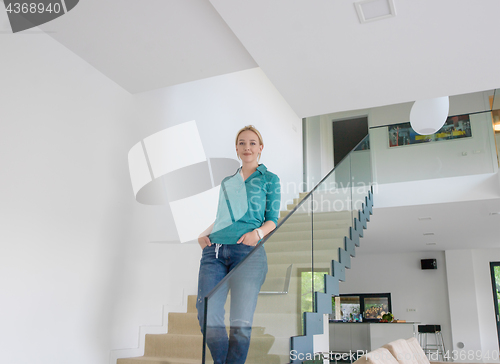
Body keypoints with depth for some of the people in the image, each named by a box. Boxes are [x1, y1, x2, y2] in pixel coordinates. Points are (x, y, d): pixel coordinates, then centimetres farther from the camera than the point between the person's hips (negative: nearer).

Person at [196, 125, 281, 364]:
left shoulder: (269, 179, 13)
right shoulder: (227, 182, 25)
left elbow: (272, 220, 8)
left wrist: (258, 232, -13)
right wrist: (204, 234, 9)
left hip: (248, 252, -4)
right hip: (214, 250, 4)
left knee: (241, 323, -7)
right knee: (207, 317, -8)